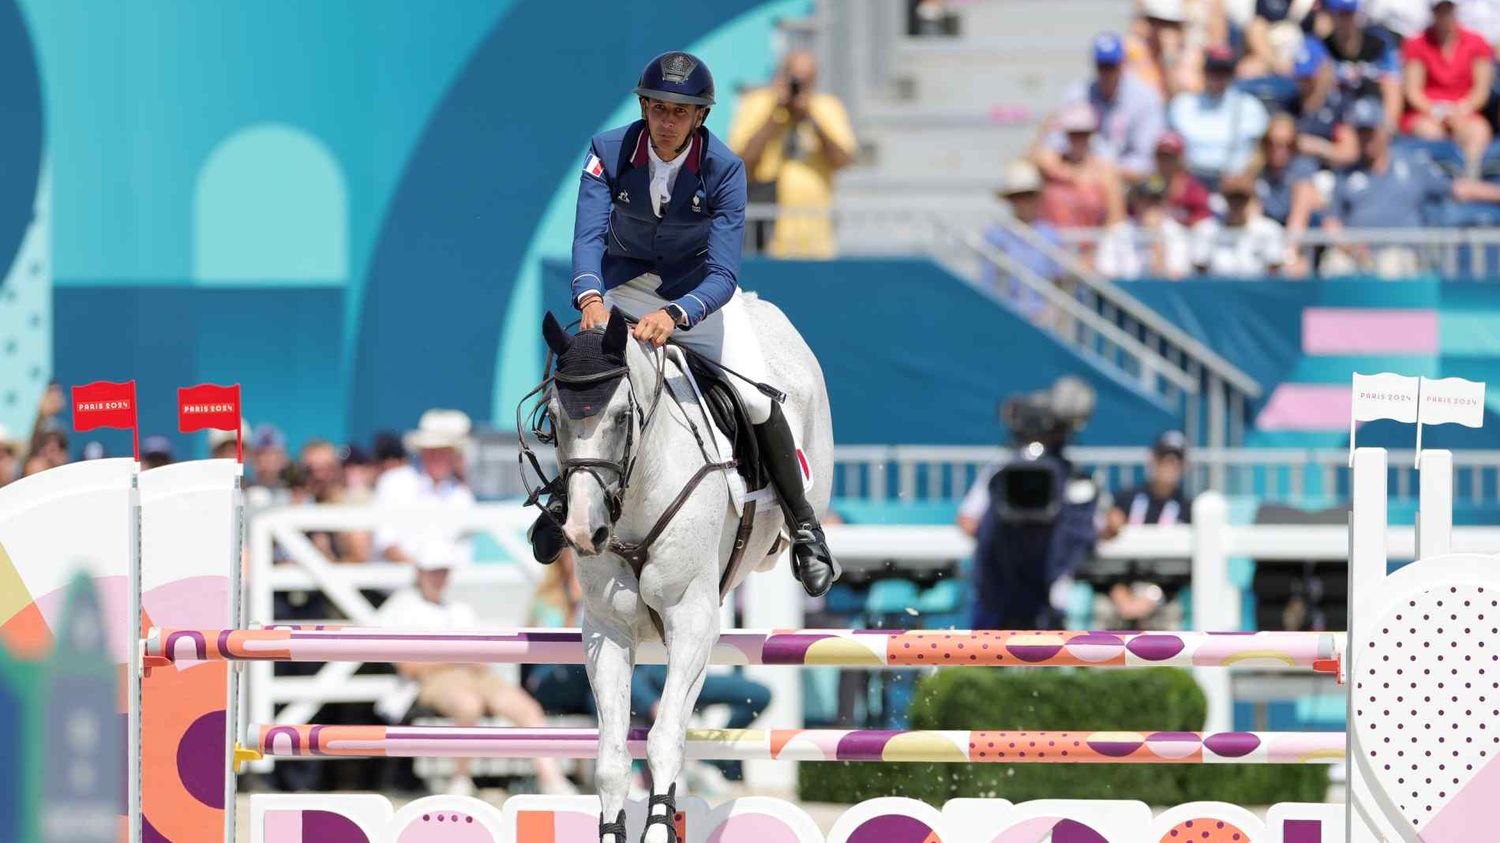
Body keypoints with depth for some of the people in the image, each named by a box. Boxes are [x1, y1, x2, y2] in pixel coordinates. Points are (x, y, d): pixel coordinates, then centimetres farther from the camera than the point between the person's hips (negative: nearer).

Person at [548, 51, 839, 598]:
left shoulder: (723, 168, -24)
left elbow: (723, 274, -30)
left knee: (757, 399, -17)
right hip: (624, 287, 1)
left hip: (700, 290, -1)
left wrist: (673, 315, -50)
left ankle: (803, 528, -1)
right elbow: (588, 235, -30)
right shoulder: (609, 153, -21)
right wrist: (590, 298, -52)